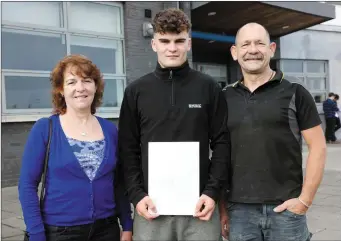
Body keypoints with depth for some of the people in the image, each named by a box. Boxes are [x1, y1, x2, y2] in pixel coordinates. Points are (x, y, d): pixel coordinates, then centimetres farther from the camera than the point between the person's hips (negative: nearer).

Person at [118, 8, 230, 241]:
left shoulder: (209, 88, 2)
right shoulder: (136, 91, 4)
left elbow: (221, 143, 2)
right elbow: (128, 150, 4)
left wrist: (213, 191, -7)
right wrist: (137, 195, -6)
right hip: (152, 207, 1)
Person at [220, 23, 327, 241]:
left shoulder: (294, 93, 0)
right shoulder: (225, 98, 6)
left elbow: (318, 146, -2)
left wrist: (305, 199, -8)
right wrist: (220, 204, 4)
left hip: (285, 209, -1)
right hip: (239, 210, 2)